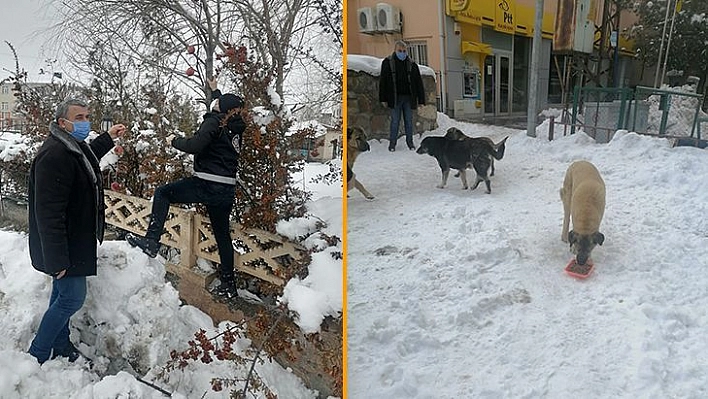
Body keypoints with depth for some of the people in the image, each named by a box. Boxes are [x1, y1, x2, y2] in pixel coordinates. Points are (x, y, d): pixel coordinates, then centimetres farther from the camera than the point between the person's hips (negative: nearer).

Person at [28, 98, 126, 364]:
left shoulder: (73, 146, 7)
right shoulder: (54, 155, -27)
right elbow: (48, 211, -30)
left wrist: (108, 138, 34)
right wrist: (57, 259, -30)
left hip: (73, 240, 10)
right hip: (64, 246, -10)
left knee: (63, 294, 20)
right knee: (73, 298, -2)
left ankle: (61, 347, 36)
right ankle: (37, 356, 14)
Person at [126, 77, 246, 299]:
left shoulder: (214, 122, -7)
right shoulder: (236, 126, 15)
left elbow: (195, 146, -18)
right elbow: (225, 107, 37)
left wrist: (174, 141, 1)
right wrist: (214, 90, 51)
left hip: (207, 185, -7)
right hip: (227, 191, 8)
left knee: (162, 193, 6)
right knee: (222, 235, 15)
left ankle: (151, 242, -3)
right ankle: (228, 284, 20)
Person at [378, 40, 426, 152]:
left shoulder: (412, 64, 6)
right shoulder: (387, 63, 2)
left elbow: (419, 83, 7)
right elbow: (382, 81, 3)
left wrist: (421, 100, 3)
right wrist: (383, 99, -2)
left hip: (409, 97, 2)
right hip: (395, 97, -2)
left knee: (409, 121, 7)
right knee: (395, 120, 0)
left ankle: (410, 141, 19)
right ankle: (392, 142, 10)